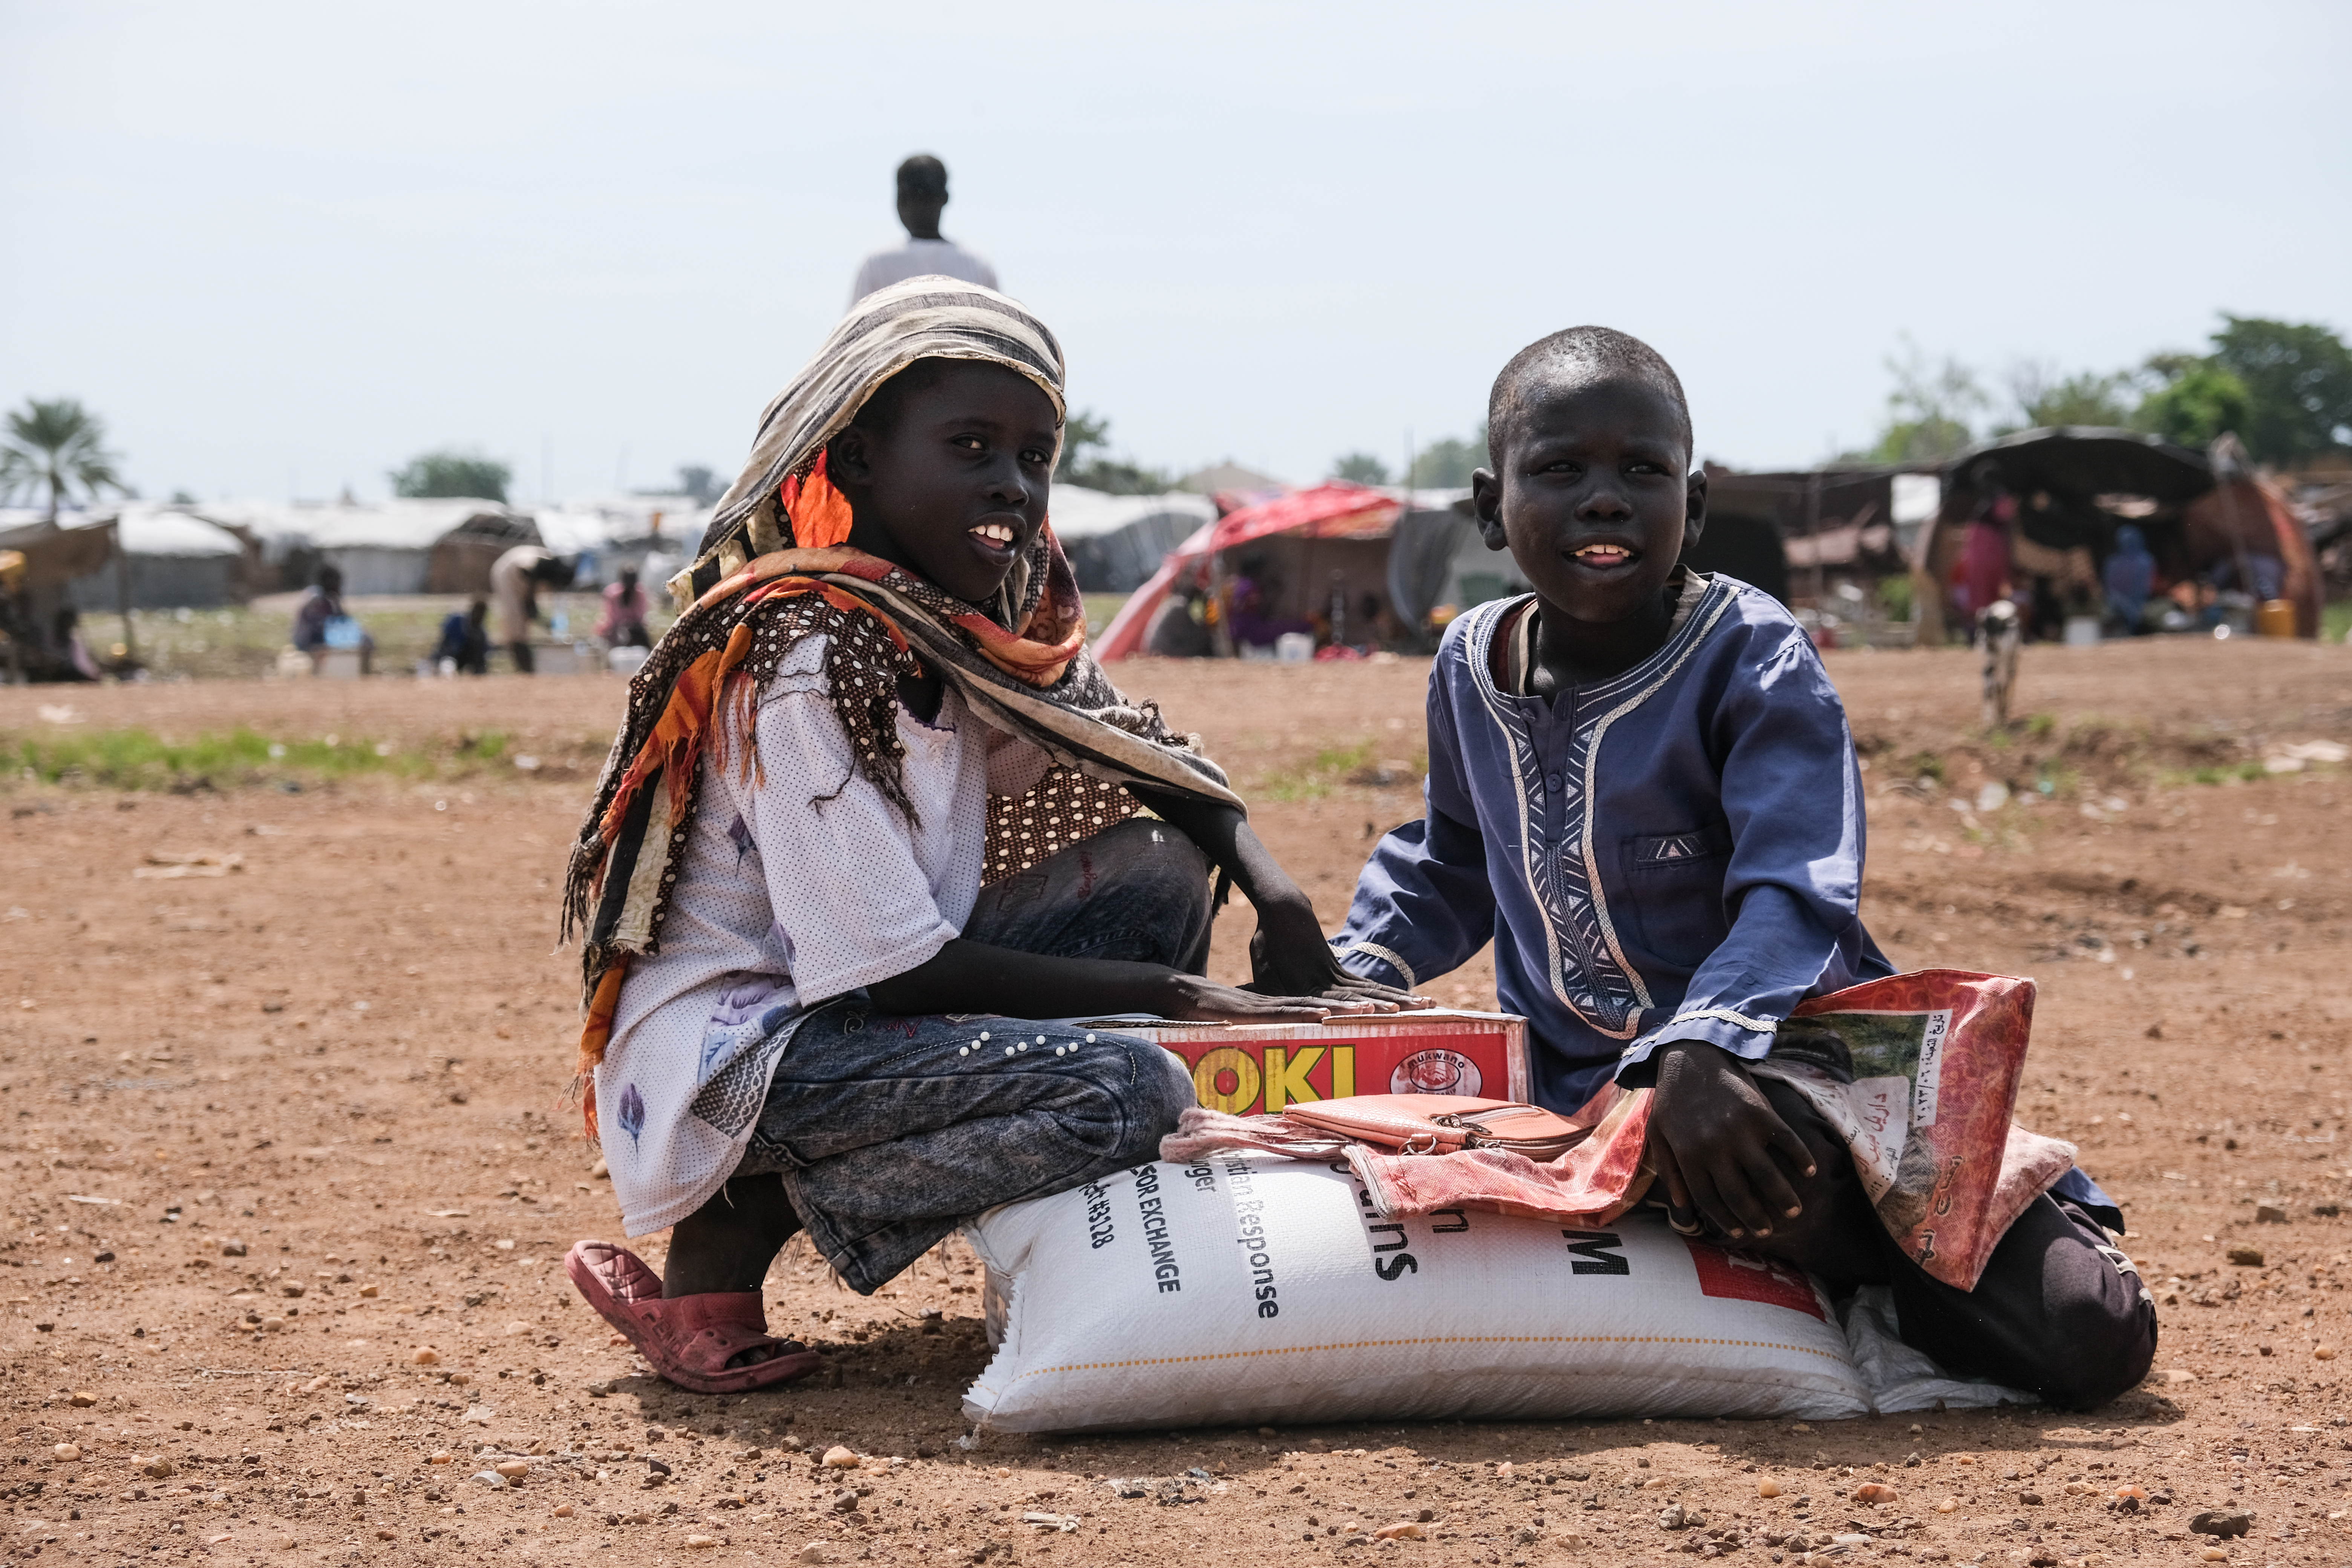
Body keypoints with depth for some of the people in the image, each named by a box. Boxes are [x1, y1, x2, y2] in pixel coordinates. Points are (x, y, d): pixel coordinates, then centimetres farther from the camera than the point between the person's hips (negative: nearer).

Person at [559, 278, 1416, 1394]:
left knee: (1157, 873, 3)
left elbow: (1143, 757, 14)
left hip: (851, 1008, 9)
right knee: (1124, 1089, -26)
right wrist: (1177, 996, -18)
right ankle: (720, 1250, -14)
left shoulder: (980, 613, 4)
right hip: (730, 1050, -9)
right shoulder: (811, 662, -22)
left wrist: (1280, 903, -5)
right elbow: (891, 969, -23)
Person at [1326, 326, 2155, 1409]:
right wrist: (1348, 970, 6)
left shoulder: (1754, 660, -15)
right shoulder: (1471, 668, 4)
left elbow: (1793, 895, -28)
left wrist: (1703, 1051, -47)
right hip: (1583, 1096, 7)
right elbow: (1448, 865, 25)